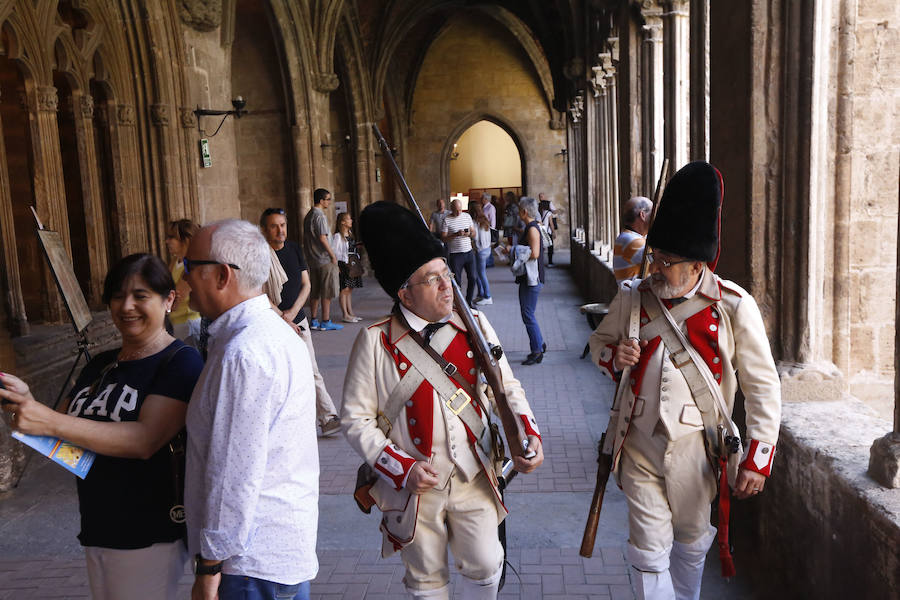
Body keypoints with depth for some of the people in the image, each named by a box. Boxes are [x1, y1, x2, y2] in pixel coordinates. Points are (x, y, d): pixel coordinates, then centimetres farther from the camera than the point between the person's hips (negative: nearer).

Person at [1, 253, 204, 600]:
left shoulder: (180, 361, -14)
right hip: (95, 529, 7)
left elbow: (145, 440, -25)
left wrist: (50, 422, -28)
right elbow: (65, 427, 14)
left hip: (147, 537, -7)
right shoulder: (100, 365, 10)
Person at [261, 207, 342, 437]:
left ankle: (328, 418, -1)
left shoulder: (294, 249, 8)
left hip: (298, 319, 4)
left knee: (311, 372, 1)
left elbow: (306, 285, 8)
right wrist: (283, 319, -12)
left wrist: (292, 312, -5)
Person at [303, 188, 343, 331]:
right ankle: (326, 322, -1)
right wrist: (333, 255, -12)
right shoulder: (319, 216, -14)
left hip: (313, 260, 9)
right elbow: (322, 238, -19)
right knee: (327, 292, -3)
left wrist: (308, 255, 19)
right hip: (324, 260, -9)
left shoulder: (308, 215, 14)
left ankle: (313, 321, 16)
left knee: (315, 292, 12)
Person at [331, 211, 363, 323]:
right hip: (343, 265, -8)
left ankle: (351, 313, 17)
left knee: (350, 289, 11)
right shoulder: (338, 236, -12)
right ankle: (345, 315, -2)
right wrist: (336, 266, -19)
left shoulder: (350, 234, 13)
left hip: (352, 265, 8)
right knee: (344, 289, -5)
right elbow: (333, 251, -16)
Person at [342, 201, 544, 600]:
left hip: (473, 477, 2)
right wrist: (402, 469, -20)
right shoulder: (375, 342, -13)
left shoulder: (474, 325, -3)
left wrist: (528, 434, -12)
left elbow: (507, 387, 4)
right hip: (414, 485, -2)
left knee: (485, 566, 12)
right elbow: (356, 419, -11)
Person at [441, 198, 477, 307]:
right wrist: (456, 234, -23)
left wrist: (469, 234, -10)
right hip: (455, 255, -4)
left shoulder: (467, 216, 7)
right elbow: (444, 239, -10)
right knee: (457, 281, 0)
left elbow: (474, 234, 13)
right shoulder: (447, 220, -6)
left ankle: (469, 301, 24)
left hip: (469, 253, 4)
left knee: (472, 278, 8)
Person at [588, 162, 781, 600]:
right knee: (648, 548, 5)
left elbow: (763, 387, -8)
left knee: (692, 543, 21)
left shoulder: (734, 306, -12)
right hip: (638, 445, 1)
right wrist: (613, 356, -12)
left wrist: (758, 458, -10)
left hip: (694, 449, -1)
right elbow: (599, 340, 13)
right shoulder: (632, 298, -5)